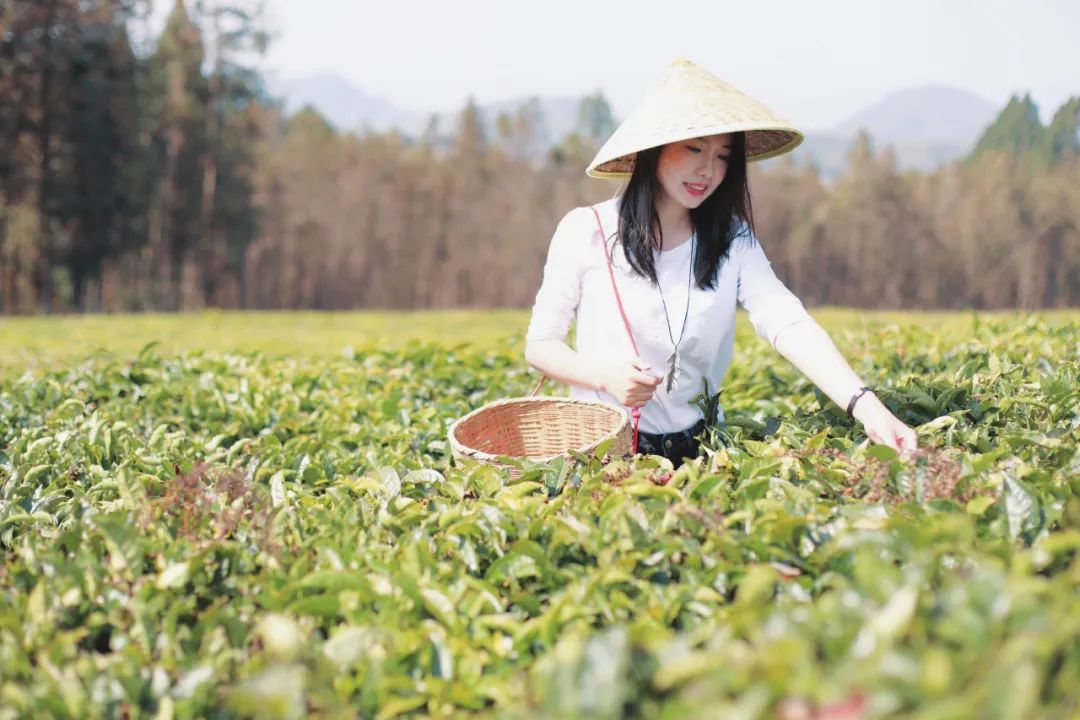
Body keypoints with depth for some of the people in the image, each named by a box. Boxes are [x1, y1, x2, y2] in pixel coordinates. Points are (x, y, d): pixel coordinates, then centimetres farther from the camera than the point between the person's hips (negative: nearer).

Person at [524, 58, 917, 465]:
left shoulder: (733, 241, 3)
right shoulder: (586, 232, -4)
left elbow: (790, 325, -13)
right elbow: (539, 346, 3)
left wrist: (864, 404, -29)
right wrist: (604, 375, -17)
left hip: (697, 449, 3)